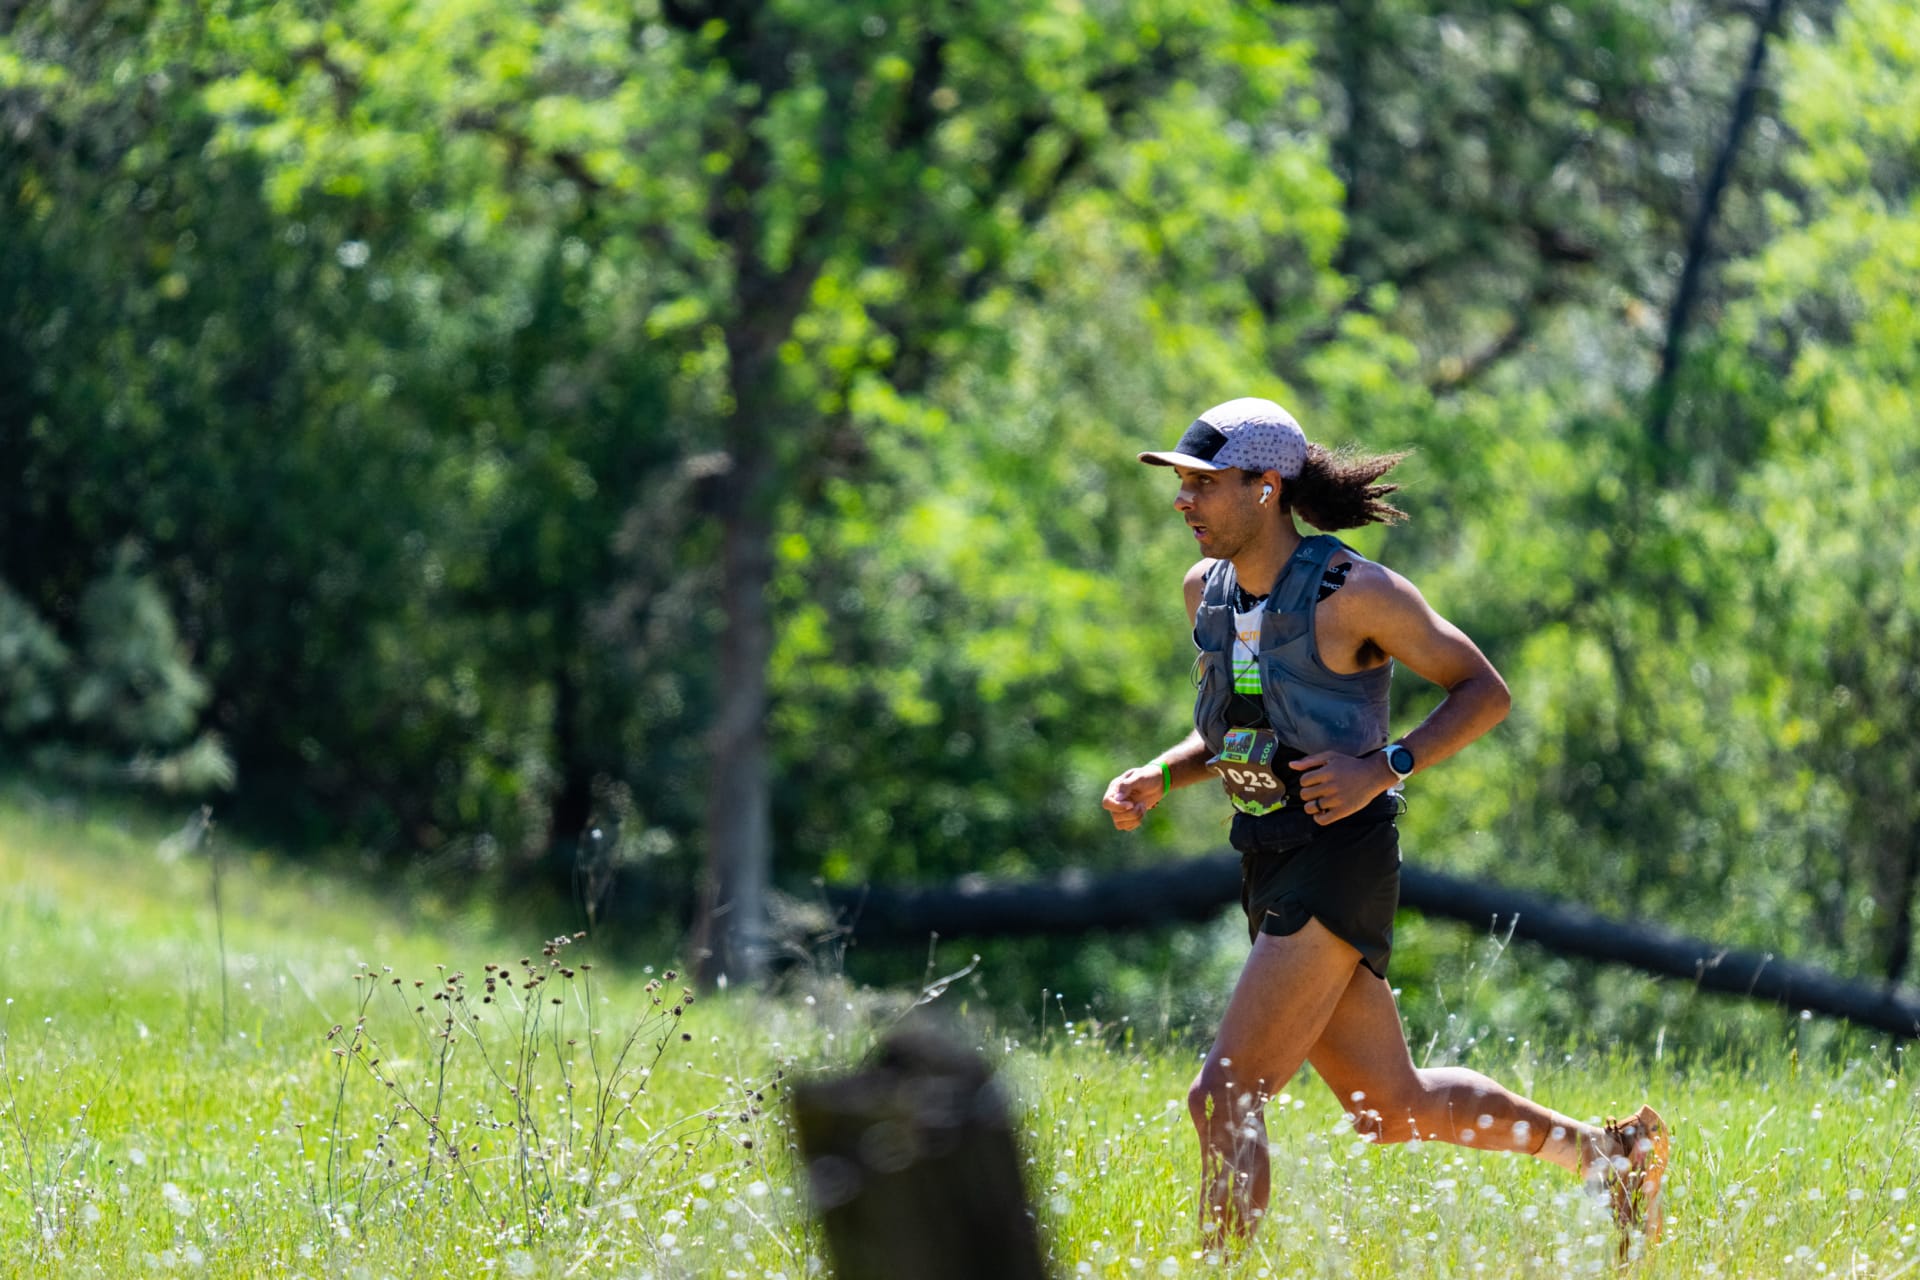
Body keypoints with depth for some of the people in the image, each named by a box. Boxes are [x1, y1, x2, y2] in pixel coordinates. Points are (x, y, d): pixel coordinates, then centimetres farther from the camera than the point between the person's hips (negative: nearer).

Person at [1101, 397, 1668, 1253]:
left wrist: (1385, 768, -19)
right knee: (1392, 1108, 17)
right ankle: (1609, 1151, 35)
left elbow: (1485, 692, -6)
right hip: (1270, 868, 8)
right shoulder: (1206, 589, 8)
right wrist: (1158, 777, 3)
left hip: (1341, 867, -8)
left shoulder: (1353, 593, -14)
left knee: (1223, 1100, -15)